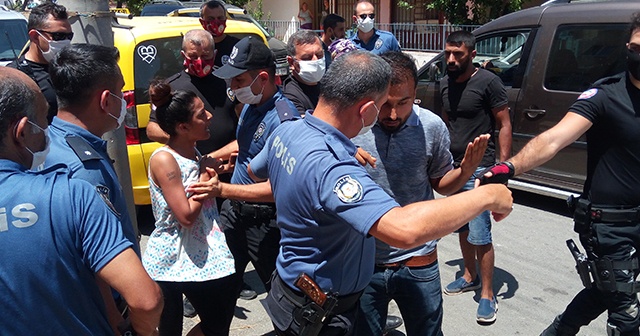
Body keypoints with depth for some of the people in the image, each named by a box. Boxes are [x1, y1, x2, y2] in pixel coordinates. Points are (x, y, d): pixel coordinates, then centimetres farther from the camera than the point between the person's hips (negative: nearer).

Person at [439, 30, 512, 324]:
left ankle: (487, 296, 5)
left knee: (480, 235, -6)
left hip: (478, 169, -7)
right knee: (461, 228, 17)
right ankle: (470, 277, 34)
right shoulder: (445, 83, 9)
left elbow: (504, 125, -10)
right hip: (453, 167, 7)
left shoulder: (488, 82, -11)